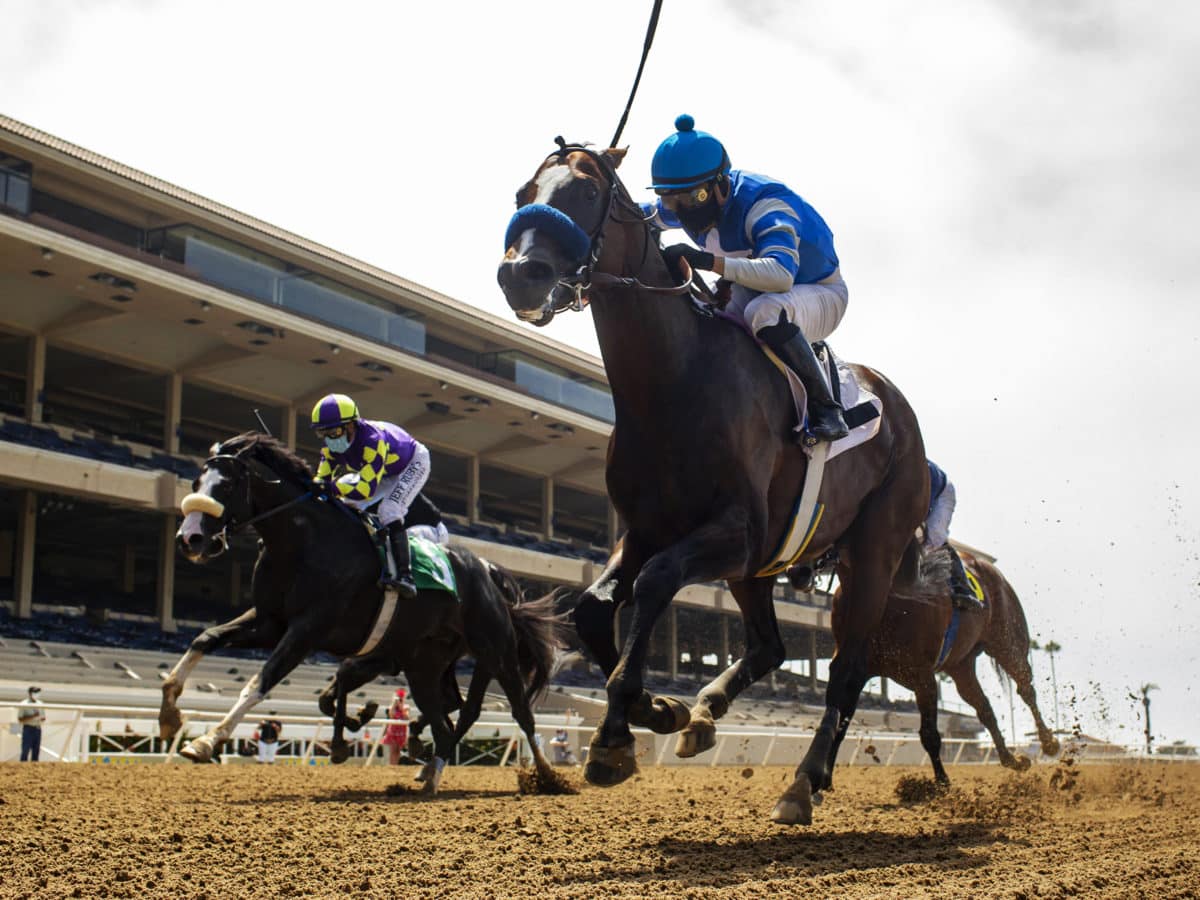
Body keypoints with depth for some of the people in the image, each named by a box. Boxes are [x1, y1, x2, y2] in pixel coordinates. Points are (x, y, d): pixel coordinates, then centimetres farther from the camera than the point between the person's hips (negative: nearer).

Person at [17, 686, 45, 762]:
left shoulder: (40, 704, 11)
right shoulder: (24, 705, -5)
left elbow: (43, 717, 18)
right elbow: (20, 719, -9)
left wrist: (42, 718, -6)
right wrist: (32, 716, -18)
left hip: (37, 729, 5)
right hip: (28, 729, -5)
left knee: (36, 751, 7)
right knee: (26, 750, -9)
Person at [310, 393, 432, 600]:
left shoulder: (372, 441, -43)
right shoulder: (332, 446, -18)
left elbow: (366, 489, -48)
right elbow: (322, 479, -15)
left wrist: (330, 487, -54)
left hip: (414, 464, -9)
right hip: (385, 472, 9)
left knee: (389, 511, -29)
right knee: (347, 506, 0)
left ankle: (405, 577, -36)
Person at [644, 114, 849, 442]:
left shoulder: (764, 205, -33)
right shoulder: (681, 206, -10)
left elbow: (782, 274, -51)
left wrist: (708, 261, -59)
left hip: (819, 293, -8)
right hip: (750, 294, 8)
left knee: (766, 311, -40)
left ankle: (825, 410, -27)